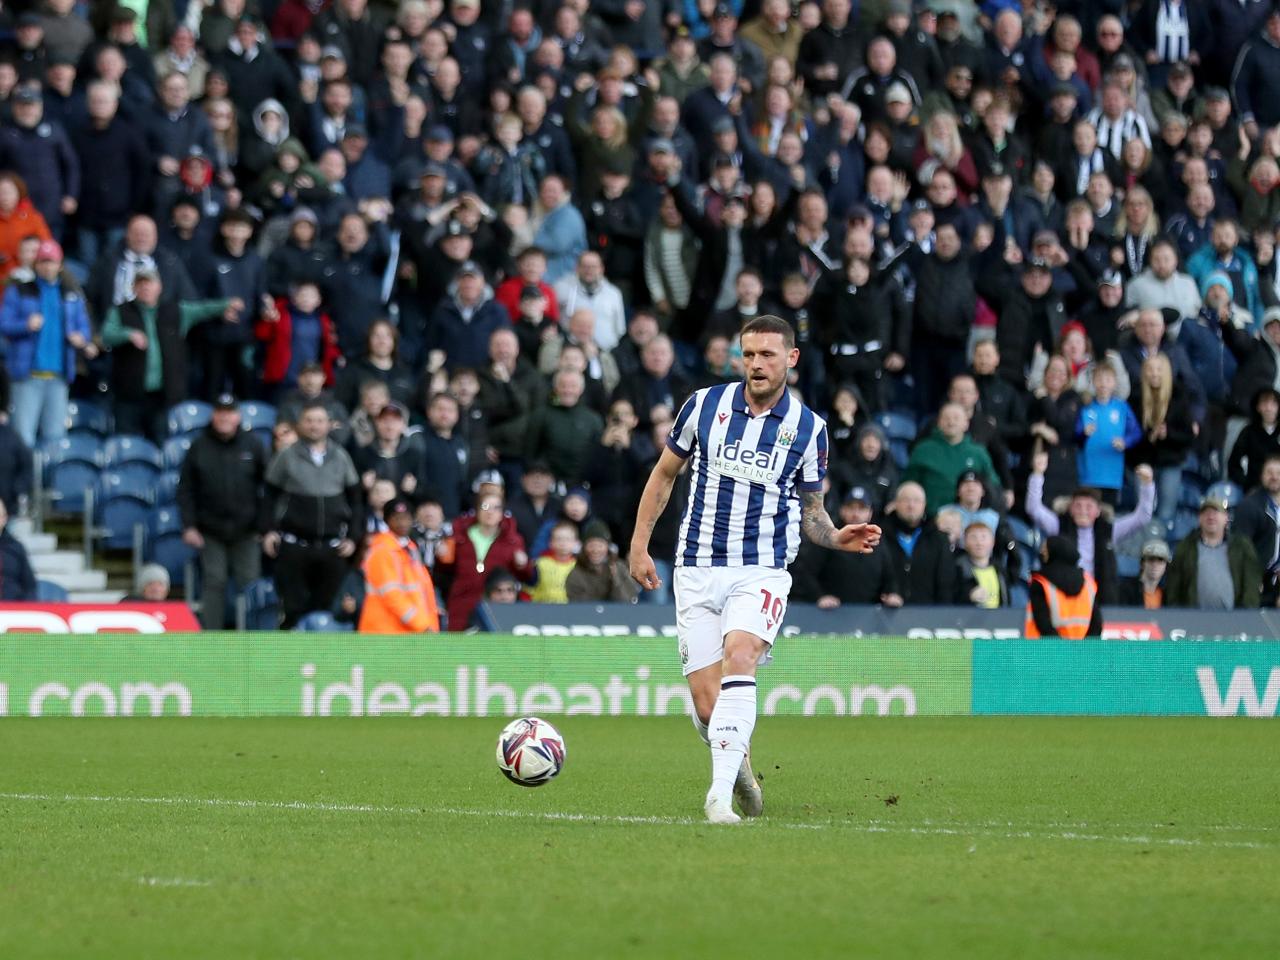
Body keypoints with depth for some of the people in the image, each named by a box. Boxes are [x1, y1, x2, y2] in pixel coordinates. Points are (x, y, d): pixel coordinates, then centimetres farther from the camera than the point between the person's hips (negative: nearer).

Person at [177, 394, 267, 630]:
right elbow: (186, 490, 3)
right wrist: (188, 526, -4)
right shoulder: (199, 447, 2)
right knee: (213, 582, -3)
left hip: (245, 530, 0)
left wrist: (265, 524, 0)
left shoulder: (251, 445, 3)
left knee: (248, 582, 2)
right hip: (211, 529, 0)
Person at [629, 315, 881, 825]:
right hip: (698, 569, 1)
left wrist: (837, 536, -9)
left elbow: (811, 512, 13)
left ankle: (720, 792, -33)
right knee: (707, 705, -6)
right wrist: (639, 544, 11)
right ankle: (738, 765, 27)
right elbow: (664, 473, 16)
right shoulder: (705, 404, 3)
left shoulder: (808, 428, 3)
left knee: (739, 660, -29)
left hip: (763, 570, -1)